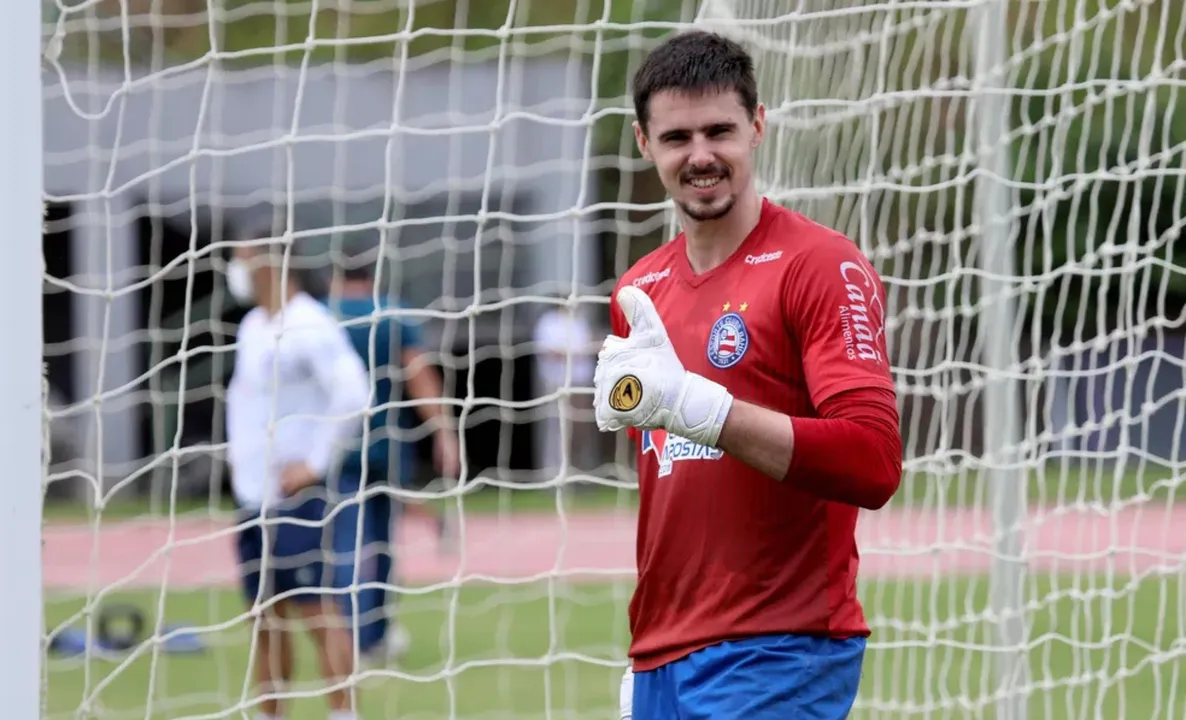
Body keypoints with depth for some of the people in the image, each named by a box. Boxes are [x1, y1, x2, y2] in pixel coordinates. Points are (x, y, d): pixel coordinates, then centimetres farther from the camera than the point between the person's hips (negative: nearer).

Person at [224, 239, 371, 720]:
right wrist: (237, 448, 18)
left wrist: (315, 462, -20)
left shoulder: (309, 327, -13)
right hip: (252, 494, 8)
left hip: (294, 495, -8)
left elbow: (353, 394, -22)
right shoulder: (253, 326, 14)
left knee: (314, 606, -10)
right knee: (266, 615, 11)